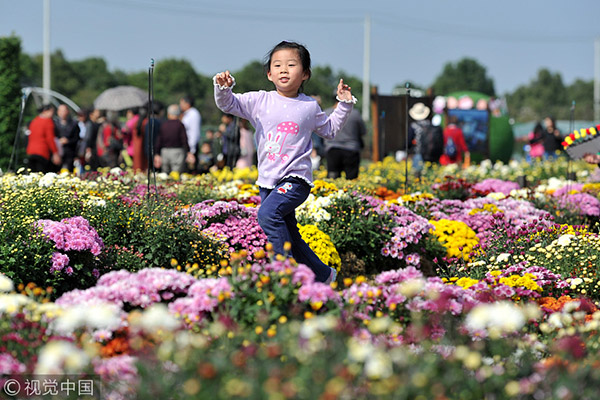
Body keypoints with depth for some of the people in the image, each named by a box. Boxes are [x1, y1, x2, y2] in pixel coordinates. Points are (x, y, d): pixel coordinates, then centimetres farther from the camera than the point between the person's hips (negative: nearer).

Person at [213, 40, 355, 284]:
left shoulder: (309, 107, 5)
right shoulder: (259, 101, 4)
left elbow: (329, 129, 22)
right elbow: (228, 104, -2)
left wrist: (345, 104, 11)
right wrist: (223, 88, -22)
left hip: (295, 179, -4)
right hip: (267, 181, 4)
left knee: (268, 213, -30)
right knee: (290, 238, 8)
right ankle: (323, 276, 24)